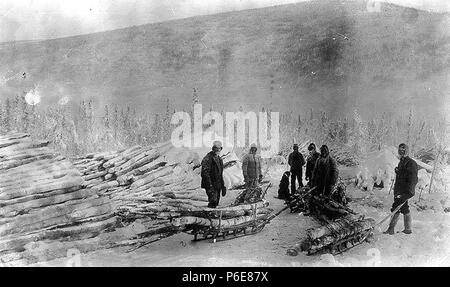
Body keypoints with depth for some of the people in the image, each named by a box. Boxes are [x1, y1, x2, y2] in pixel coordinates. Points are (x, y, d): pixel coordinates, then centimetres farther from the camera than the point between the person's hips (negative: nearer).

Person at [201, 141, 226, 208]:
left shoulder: (219, 159, 15)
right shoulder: (207, 159, -13)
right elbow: (205, 173, -19)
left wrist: (223, 186, 19)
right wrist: (210, 185, -24)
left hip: (218, 185, 8)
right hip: (211, 185, -8)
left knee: (216, 203, 10)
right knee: (213, 201, -16)